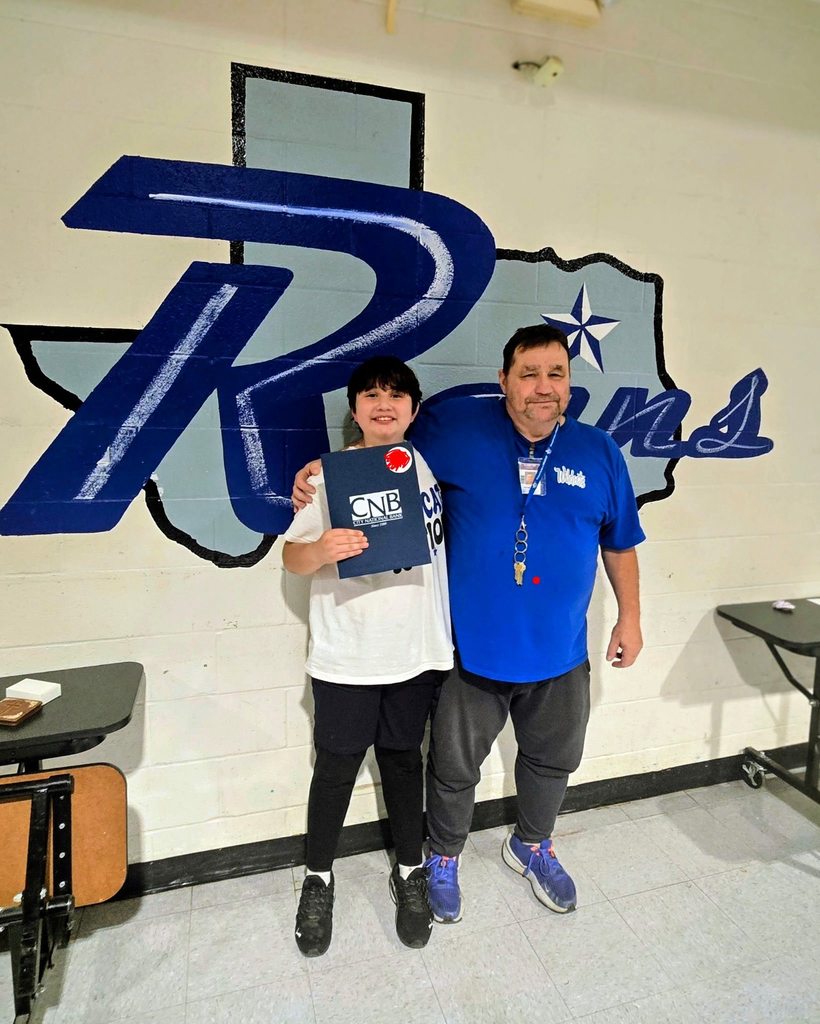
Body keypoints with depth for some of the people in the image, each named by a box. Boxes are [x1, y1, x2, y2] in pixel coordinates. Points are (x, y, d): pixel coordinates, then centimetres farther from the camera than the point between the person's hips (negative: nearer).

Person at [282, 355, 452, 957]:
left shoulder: (430, 465, 3)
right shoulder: (332, 474, -5)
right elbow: (291, 557, -7)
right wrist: (321, 549, -29)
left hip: (417, 652, 2)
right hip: (345, 658, -2)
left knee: (403, 758, 17)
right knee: (336, 766, 10)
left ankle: (410, 872, 38)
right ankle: (319, 879, 35)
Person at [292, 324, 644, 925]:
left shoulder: (599, 454, -2)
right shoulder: (456, 427, -10)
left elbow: (619, 543, 8)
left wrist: (630, 618, 10)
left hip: (559, 652, 3)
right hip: (472, 649, -2)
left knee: (552, 760, 24)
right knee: (455, 766, 15)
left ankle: (532, 846, 55)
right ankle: (444, 859, 46)